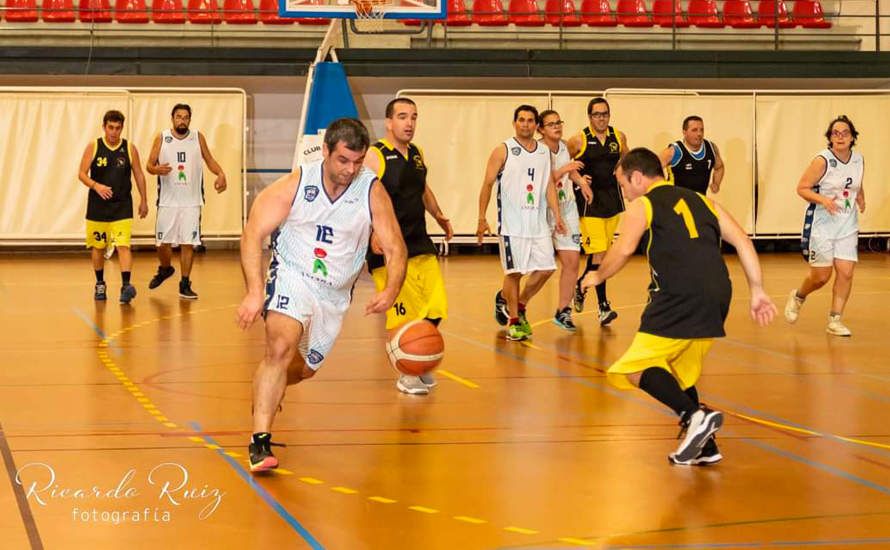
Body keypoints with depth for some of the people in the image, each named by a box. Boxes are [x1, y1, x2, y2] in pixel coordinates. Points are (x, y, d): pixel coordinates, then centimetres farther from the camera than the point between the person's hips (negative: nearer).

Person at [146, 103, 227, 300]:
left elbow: (209, 160, 10)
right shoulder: (161, 138, 0)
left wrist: (220, 174, -9)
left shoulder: (198, 137, 2)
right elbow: (149, 165, 2)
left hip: (191, 201, 0)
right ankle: (165, 269, 36)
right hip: (168, 201, 0)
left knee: (188, 243, -2)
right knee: (163, 242, 6)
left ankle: (185, 285, 7)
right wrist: (157, 169, -22)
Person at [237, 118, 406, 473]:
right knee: (281, 346, -29)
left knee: (304, 369, 16)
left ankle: (266, 392, 52)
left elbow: (395, 249, -9)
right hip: (292, 276, -4)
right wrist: (254, 293, -25)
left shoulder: (373, 192, -10)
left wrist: (391, 291, -30)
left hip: (335, 294, 4)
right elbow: (253, 234, -14)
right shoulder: (297, 184, -14)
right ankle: (260, 441, -30)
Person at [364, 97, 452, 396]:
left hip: (420, 244, 7)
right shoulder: (375, 156, -10)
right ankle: (406, 375, 12)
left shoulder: (417, 155, 13)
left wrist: (438, 215, 25)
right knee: (402, 314, -4)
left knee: (436, 308, 5)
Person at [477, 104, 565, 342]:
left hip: (538, 222, 5)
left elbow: (549, 186, 13)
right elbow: (487, 184, -4)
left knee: (546, 268, 2)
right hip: (512, 224, -5)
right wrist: (482, 218, -10)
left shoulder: (544, 152, 11)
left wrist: (557, 216, 5)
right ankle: (513, 321, 9)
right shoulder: (503, 151, -4)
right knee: (514, 272, -3)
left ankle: (518, 304, 24)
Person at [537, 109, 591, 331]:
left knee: (572, 261, -1)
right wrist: (563, 170, -31)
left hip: (567, 208, 6)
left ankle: (563, 311, 9)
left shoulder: (563, 146, 5)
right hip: (546, 211, -6)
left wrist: (581, 182, 10)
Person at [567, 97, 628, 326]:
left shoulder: (619, 137, 4)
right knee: (598, 253, -12)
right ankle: (603, 306, -10)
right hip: (589, 201, -5)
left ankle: (580, 286, 39)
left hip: (613, 199, 5)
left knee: (601, 251, 16)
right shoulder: (578, 141, -8)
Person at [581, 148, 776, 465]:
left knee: (638, 366, -2)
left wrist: (597, 277, 11)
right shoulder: (701, 201, 25)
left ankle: (695, 416, -20)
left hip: (680, 297, -7)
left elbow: (623, 250, -7)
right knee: (677, 370, 21)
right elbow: (743, 242, 17)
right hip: (718, 296, 7)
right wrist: (757, 291, 17)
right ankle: (704, 447, 15)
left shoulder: (642, 205, 8)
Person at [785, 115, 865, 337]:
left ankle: (834, 320, 6)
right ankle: (798, 297, 33)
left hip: (848, 226, 4)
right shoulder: (822, 161, -14)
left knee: (845, 273, -5)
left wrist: (861, 199, 2)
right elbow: (802, 188, -12)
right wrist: (823, 199, -26)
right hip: (822, 224, -4)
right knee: (821, 276, 1)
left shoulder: (859, 160, 4)